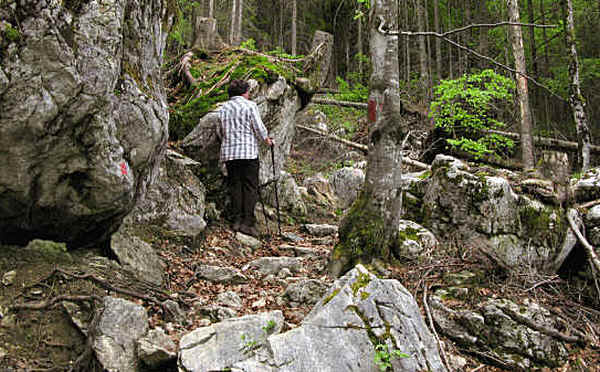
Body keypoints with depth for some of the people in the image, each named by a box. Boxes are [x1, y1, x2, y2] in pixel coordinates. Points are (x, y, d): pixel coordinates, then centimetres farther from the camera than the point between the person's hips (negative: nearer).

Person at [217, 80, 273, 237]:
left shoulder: (223, 108, 11)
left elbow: (220, 131, 14)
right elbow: (259, 128, -6)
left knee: (235, 186, 9)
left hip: (228, 153, 5)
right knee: (250, 187, -2)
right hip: (248, 152, -5)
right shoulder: (250, 106, -3)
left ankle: (237, 220, 7)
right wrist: (266, 140, 11)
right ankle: (248, 222, -7)